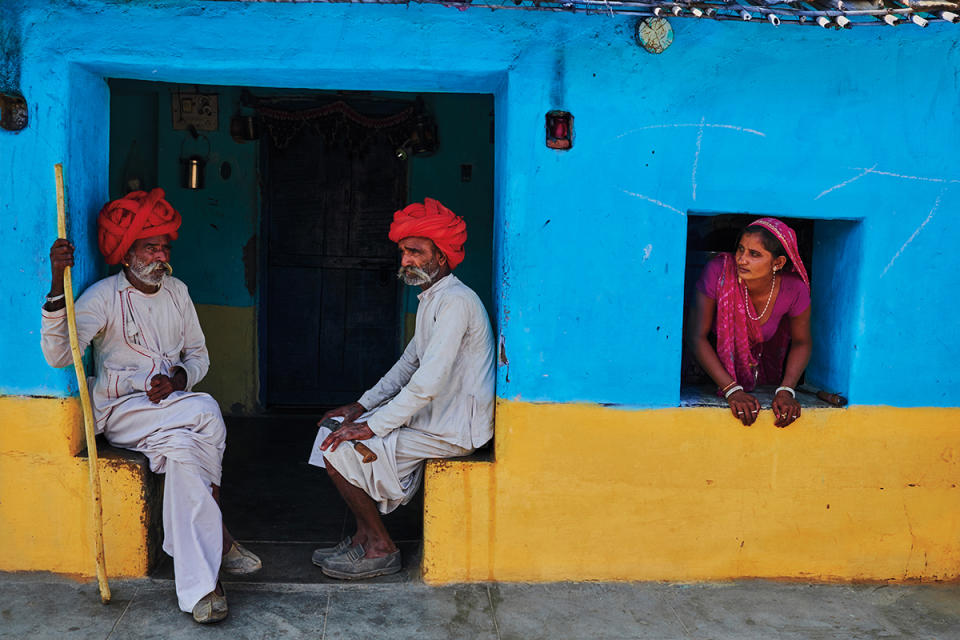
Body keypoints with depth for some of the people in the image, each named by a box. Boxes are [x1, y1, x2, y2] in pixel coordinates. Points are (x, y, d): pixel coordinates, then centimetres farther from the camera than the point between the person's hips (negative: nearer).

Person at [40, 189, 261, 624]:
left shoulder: (176, 291, 11)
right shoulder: (105, 296, -6)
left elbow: (199, 355, 17)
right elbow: (59, 355, -21)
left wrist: (178, 379, -7)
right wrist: (57, 286, -31)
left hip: (171, 413, 4)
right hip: (120, 412, -4)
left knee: (182, 450, -30)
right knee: (206, 411, -30)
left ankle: (196, 586, -27)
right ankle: (218, 536, -18)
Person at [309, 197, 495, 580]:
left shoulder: (456, 301, -21)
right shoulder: (431, 299, 13)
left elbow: (427, 383, -27)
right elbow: (408, 364, 19)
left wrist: (371, 427, -21)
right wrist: (362, 406, 11)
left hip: (453, 429, -10)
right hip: (429, 415, 10)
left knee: (340, 451, -13)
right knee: (333, 430, 8)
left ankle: (380, 548, 3)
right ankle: (364, 535, 12)